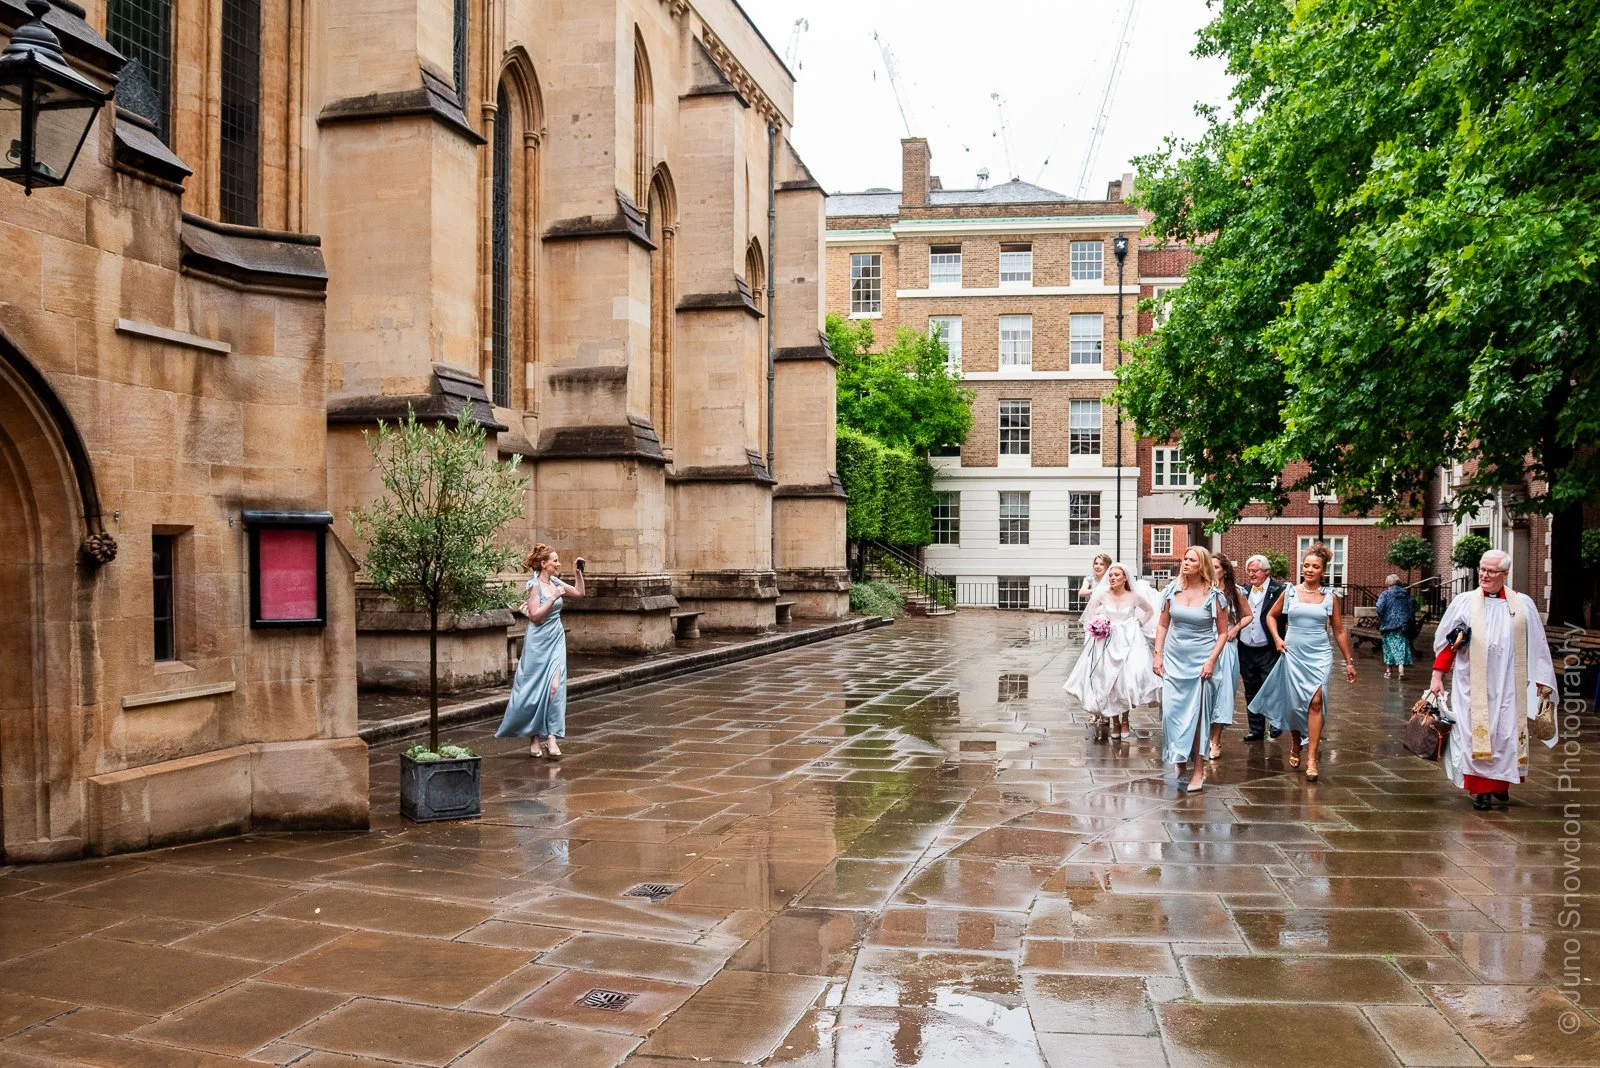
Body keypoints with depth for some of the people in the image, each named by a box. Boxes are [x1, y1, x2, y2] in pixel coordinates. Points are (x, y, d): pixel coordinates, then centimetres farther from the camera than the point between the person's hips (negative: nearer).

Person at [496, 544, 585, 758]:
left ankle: (551, 736, -7)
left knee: (554, 687, -7)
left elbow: (579, 592, 20)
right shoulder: (535, 585, -11)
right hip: (539, 643, -5)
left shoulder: (555, 582, 8)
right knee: (536, 690, 4)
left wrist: (579, 571, 12)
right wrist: (553, 598, -21)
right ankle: (537, 737, 17)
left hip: (556, 641, 5)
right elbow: (535, 615, -15)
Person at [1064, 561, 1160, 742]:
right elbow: (1089, 615, 14)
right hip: (1108, 642, 1)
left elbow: (1149, 611, 16)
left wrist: (1139, 623, 4)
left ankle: (1125, 721, 7)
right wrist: (1097, 626, -1)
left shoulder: (1134, 596, -2)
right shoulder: (1102, 596, -2)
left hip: (1129, 642, -1)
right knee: (1108, 682, 0)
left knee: (1127, 681, -11)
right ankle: (1115, 723, 13)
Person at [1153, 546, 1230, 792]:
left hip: (1200, 661, -3)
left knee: (1196, 714, 0)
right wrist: (1158, 655, 3)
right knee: (1171, 711, 2)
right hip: (1173, 659, 3)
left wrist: (1212, 660, -11)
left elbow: (1223, 632, -2)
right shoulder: (1172, 590, 2)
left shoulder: (1214, 595, -6)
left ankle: (1198, 769, 9)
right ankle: (1179, 762, 20)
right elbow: (1163, 625, 9)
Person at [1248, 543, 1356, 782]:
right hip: (1293, 654, 1)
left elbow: (1339, 631, 9)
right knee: (1295, 703, 5)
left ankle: (1311, 760, -13)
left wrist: (1349, 661, 10)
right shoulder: (1290, 592, 4)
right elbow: (1271, 616, 18)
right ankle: (1296, 746, 29)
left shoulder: (1330, 597, 3)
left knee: (1315, 702, -13)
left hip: (1320, 655, -1)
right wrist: (1277, 639, 3)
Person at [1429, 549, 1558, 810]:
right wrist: (1437, 677, 0)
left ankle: (1500, 785, 22)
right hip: (1473, 686, -1)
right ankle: (1481, 789, 5)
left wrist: (1542, 681, 6)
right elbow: (1445, 642, 4)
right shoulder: (1463, 602, 2)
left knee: (1507, 734, 5)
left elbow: (1537, 647, 8)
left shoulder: (1523, 604, 5)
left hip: (1509, 686, 1)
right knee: (1476, 734, -2)